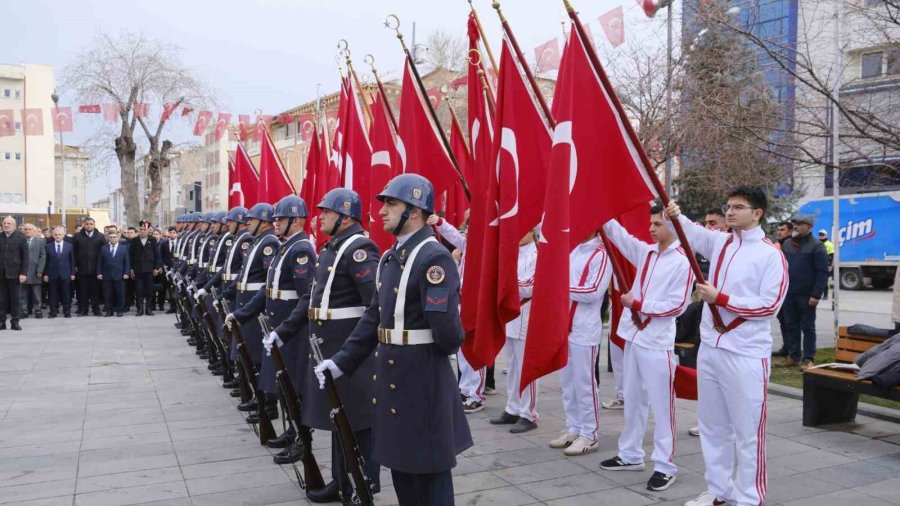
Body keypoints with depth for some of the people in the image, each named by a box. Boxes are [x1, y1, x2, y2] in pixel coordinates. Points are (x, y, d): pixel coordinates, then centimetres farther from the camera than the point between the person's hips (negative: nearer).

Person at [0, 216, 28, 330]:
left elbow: (25, 257, -2)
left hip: (14, 273, -2)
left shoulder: (21, 237, -1)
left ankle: (15, 322, 10)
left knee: (15, 299, 3)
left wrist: (23, 273, -9)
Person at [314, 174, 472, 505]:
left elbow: (445, 325, -26)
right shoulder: (389, 258, 11)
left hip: (423, 378, -9)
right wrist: (341, 361, 8)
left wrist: (448, 348, -6)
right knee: (399, 463, 18)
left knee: (429, 472, 5)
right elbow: (373, 317, 13)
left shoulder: (434, 258, -18)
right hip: (389, 373, 9)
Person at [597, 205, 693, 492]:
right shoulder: (645, 252, 9)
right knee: (633, 400, 16)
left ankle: (665, 466, 8)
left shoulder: (682, 262, -10)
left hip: (657, 343, -7)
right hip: (634, 337, 7)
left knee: (661, 405, 0)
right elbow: (617, 233, 9)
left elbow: (677, 305, -14)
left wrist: (638, 304, -12)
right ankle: (631, 455, 28)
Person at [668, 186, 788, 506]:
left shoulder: (771, 255, -8)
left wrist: (719, 298, -15)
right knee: (713, 427, 16)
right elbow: (691, 231, 6)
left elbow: (769, 305, -13)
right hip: (709, 349, 7)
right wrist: (675, 216, -16)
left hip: (746, 356, -6)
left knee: (747, 431, 2)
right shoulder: (719, 242, 10)